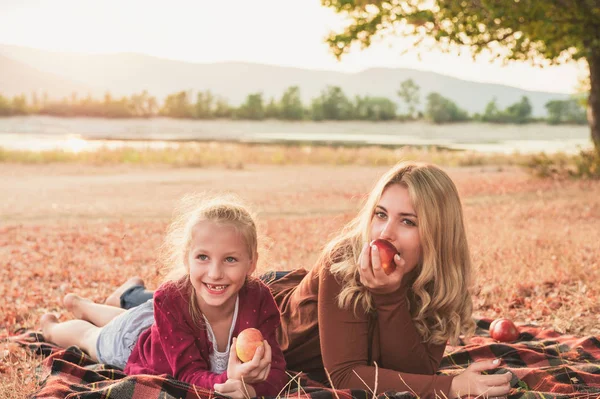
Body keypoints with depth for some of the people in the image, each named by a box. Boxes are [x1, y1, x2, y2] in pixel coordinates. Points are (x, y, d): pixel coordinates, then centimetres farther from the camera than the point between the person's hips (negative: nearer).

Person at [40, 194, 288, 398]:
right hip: (135, 339, -4)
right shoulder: (170, 299, -44)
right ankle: (51, 328, 65)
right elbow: (190, 373, -42)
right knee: (90, 336, 31)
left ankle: (80, 305, 69)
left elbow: (275, 372, -37)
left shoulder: (259, 299, -39)